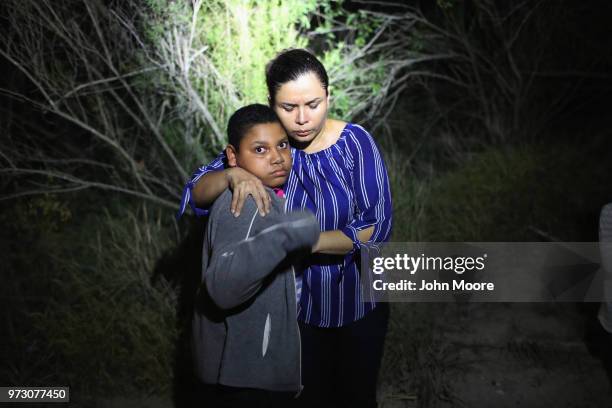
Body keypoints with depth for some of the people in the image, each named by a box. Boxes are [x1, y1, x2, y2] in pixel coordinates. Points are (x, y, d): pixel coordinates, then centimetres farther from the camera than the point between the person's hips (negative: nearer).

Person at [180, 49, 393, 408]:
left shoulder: (355, 142, -18)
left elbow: (377, 225, -22)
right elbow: (196, 194, -13)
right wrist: (232, 175, -34)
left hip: (358, 301, -1)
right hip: (298, 304, 1)